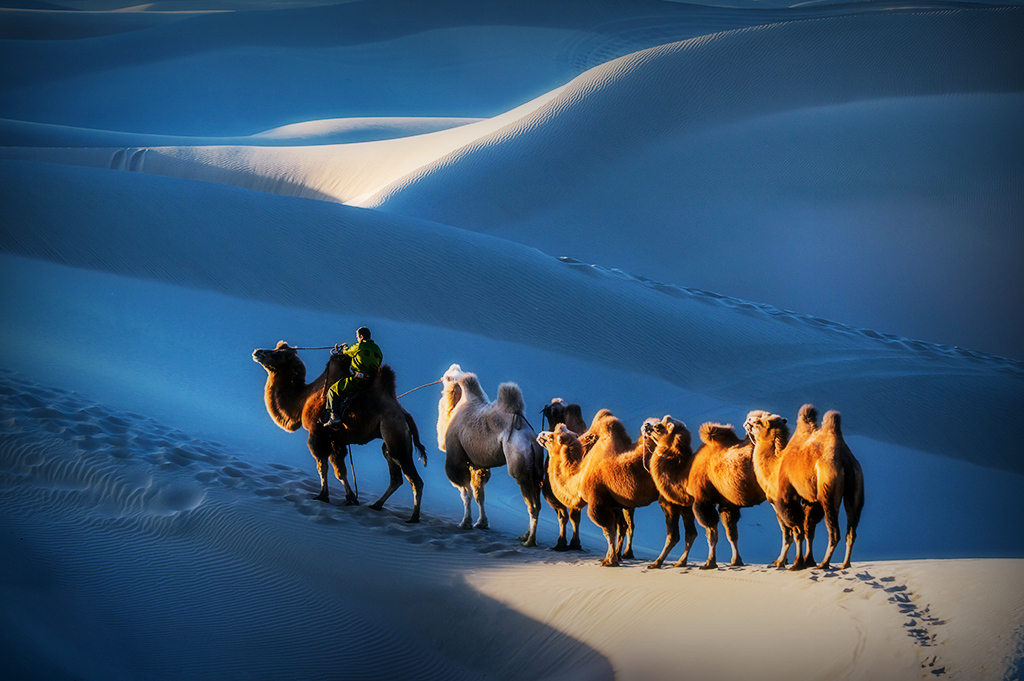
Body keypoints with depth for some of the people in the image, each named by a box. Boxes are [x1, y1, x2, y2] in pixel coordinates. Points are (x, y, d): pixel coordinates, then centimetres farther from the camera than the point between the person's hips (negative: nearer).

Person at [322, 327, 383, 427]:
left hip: (358, 379, -8)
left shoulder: (359, 347, -8)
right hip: (372, 380, 8)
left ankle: (334, 415, -15)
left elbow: (347, 352, 11)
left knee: (333, 390, -1)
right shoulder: (377, 348, 13)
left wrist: (345, 348, 35)